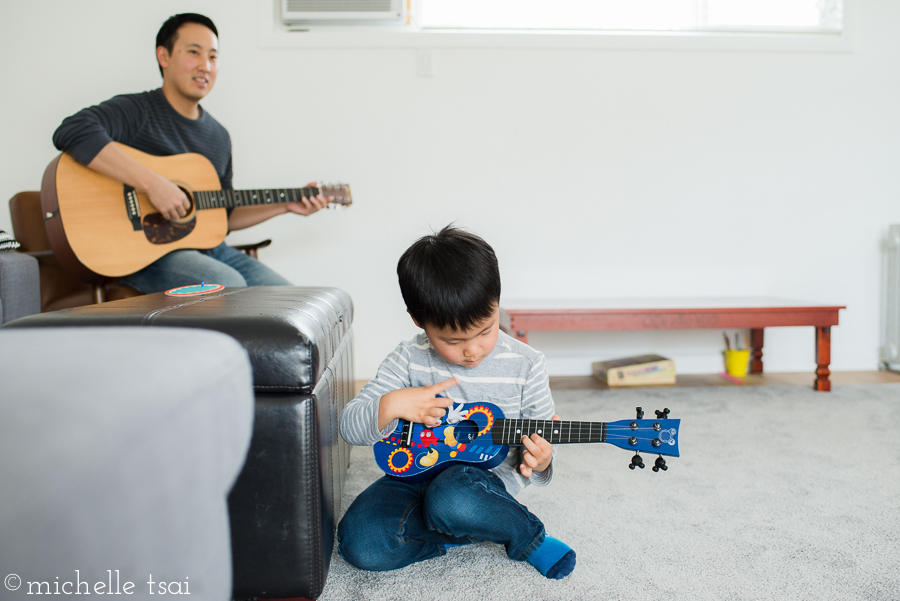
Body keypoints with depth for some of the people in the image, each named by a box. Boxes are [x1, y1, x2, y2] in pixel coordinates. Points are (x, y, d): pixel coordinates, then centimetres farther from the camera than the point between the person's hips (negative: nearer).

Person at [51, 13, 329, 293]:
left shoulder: (219, 136, 15)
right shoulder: (137, 111, -8)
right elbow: (71, 132, -28)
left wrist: (284, 206, 10)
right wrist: (153, 184, -31)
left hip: (207, 249, 7)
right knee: (230, 285, -31)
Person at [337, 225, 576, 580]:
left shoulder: (525, 365, -8)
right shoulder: (409, 360, -7)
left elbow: (542, 443, 2)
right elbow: (350, 426, -6)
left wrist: (537, 461, -23)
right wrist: (393, 405, -26)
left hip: (487, 477, -3)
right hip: (416, 472, 3)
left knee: (451, 500, -38)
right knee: (359, 544, -22)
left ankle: (524, 533, -7)